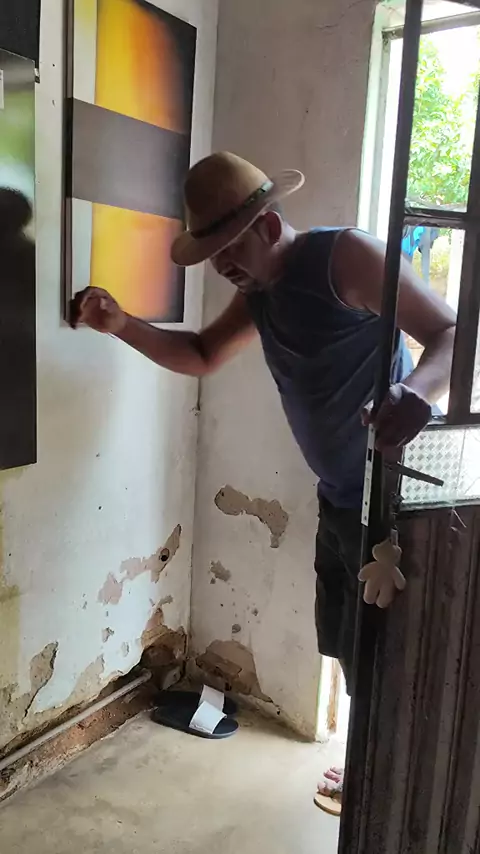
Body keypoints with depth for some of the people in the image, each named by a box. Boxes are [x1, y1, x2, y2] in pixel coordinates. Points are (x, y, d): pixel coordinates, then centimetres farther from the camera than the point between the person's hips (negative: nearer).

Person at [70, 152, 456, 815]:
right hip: (339, 496, 9)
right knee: (348, 648, 18)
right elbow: (202, 357, 17)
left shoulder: (345, 256, -17)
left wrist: (415, 393, -44)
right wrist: (122, 326, 1)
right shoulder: (260, 290, 9)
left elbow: (453, 333, -22)